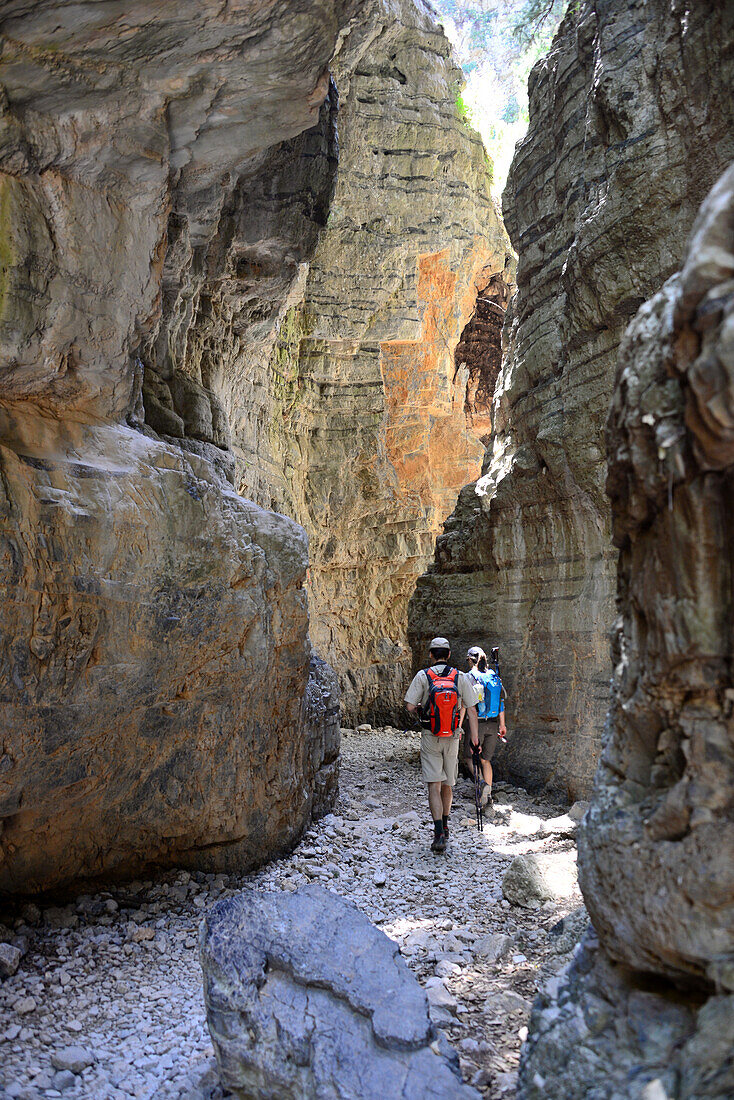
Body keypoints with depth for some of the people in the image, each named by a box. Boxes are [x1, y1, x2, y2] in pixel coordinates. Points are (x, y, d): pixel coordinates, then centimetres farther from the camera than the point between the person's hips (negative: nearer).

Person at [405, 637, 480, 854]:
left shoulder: (422, 676, -4)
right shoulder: (460, 677, 0)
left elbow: (410, 707, -7)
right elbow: (471, 710, -2)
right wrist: (475, 740, 1)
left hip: (430, 737, -2)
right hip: (452, 737, 2)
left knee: (434, 786, -4)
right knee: (447, 784, 18)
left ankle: (439, 835, -14)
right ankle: (444, 826, 34)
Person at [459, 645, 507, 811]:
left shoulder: (469, 677, -10)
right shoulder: (494, 676, 7)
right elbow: (501, 702, 10)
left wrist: (458, 725, -10)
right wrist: (502, 724, 17)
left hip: (477, 723, -5)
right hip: (493, 724, 5)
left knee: (468, 757, 10)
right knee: (485, 760, 15)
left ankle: (483, 783, -14)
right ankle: (488, 798, 13)